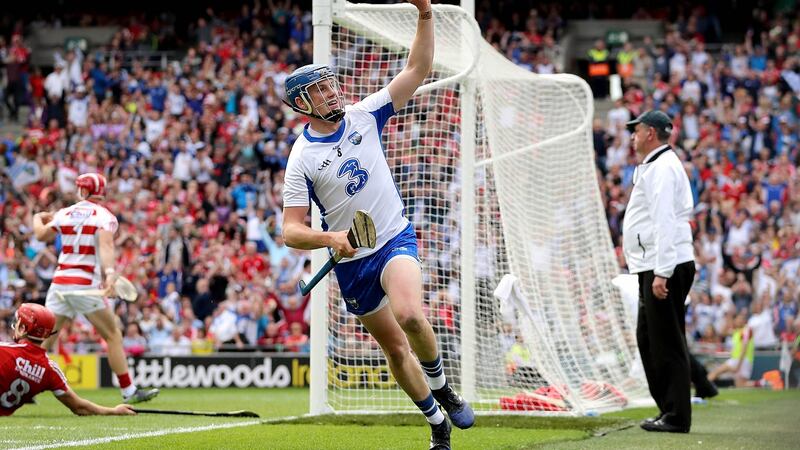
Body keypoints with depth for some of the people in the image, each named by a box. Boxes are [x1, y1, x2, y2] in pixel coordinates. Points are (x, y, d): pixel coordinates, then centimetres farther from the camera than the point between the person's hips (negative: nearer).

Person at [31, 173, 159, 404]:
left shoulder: (64, 214, 10)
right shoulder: (104, 217, -2)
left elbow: (41, 235, 25)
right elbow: (105, 244, -20)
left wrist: (38, 218, 47)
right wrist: (110, 273, -33)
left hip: (60, 281, 4)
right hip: (86, 284, -4)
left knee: (44, 338, 9)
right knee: (113, 336, 4)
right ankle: (129, 391, 2)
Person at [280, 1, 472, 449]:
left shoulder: (364, 116, -2)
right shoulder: (302, 159, -9)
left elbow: (418, 68, -4)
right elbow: (291, 231, -10)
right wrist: (330, 238, -28)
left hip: (396, 239, 0)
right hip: (352, 261, 0)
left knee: (409, 315, -29)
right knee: (395, 348, 7)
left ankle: (442, 387, -4)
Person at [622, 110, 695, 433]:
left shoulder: (661, 168, -13)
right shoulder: (654, 166, 21)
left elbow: (664, 222, -21)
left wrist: (661, 273, -25)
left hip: (666, 266, -11)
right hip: (654, 268, 11)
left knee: (667, 342, -9)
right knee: (648, 339, 15)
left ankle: (676, 417, -8)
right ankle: (667, 410, 19)